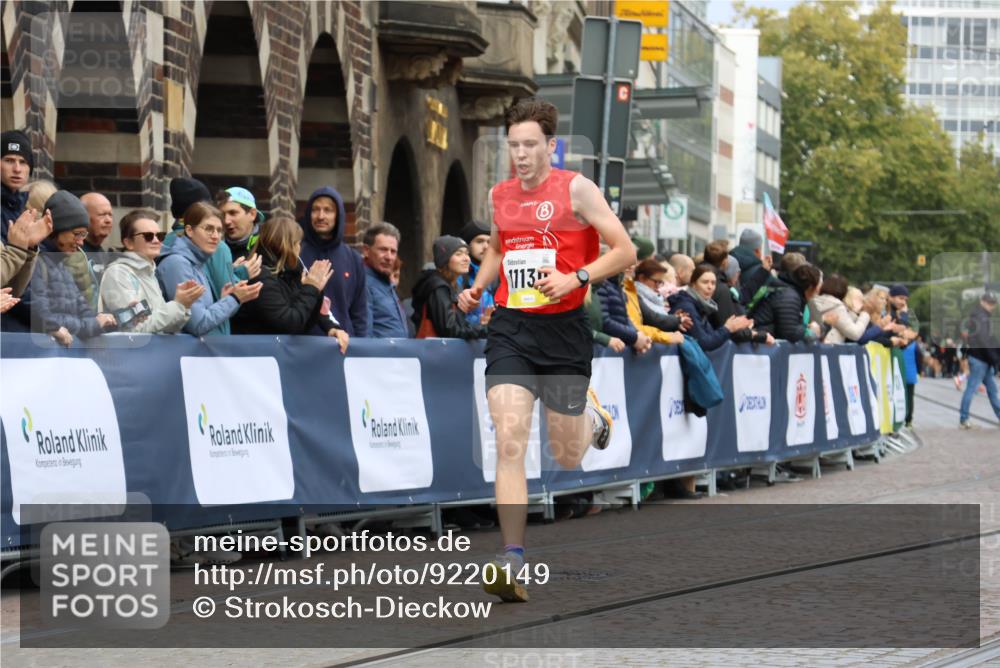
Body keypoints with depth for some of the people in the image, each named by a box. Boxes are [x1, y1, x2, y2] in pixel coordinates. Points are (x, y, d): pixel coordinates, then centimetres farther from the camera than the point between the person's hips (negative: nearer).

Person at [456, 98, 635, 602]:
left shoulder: (576, 189, -6)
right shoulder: (499, 196, 9)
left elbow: (625, 251, -7)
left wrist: (576, 278, -20)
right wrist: (477, 286, 12)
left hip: (563, 329, -3)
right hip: (509, 329, 3)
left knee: (566, 457, 9)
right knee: (509, 441, -15)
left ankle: (591, 418, 47)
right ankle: (513, 561, -17)